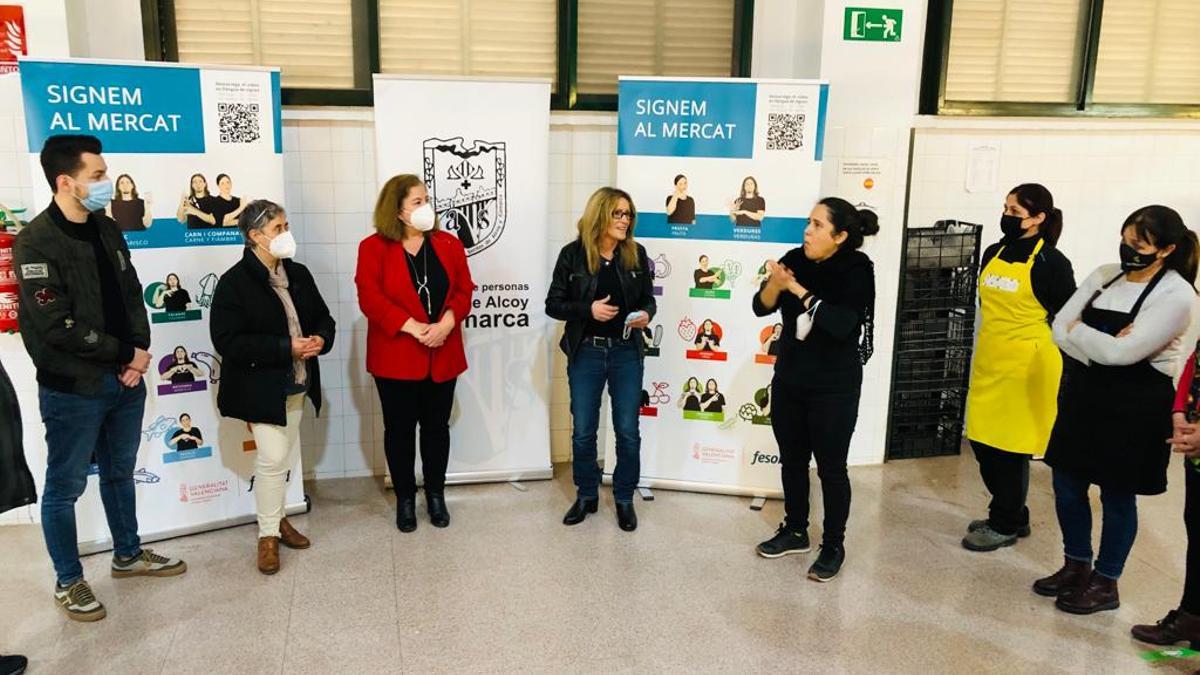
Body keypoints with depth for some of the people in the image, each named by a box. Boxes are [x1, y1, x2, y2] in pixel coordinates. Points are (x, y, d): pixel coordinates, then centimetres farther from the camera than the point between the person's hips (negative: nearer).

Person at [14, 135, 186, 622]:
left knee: (120, 473, 21)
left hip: (125, 380, 7)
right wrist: (124, 354, -12)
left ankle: (128, 555, 38)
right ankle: (68, 582, 24)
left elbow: (132, 295, 9)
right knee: (65, 486, 8)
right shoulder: (37, 244, -17)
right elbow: (57, 328, -21)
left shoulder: (106, 229, 6)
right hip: (73, 390, -7)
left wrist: (141, 351, -7)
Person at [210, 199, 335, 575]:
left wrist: (321, 339, -11)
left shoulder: (299, 274, 5)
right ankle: (268, 534, 9)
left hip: (295, 384, 7)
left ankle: (276, 517, 32)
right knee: (273, 458, -7)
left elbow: (323, 317, 13)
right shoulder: (234, 282, -15)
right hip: (260, 387, -6)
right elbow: (227, 341, -21)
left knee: (285, 458, 16)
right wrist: (286, 347, -25)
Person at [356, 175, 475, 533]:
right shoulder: (374, 247, -5)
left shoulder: (449, 244, 5)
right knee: (400, 428, 8)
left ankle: (436, 495, 27)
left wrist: (447, 322, -17)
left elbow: (463, 291, 1)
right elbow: (370, 298, -14)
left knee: (436, 426, 12)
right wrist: (412, 326, -22)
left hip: (442, 356, 3)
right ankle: (405, 498, 23)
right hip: (396, 356, -3)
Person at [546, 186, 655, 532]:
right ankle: (586, 496, 27)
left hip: (626, 352, 1)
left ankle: (624, 499, 22)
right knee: (583, 431, 8)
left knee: (628, 431, 5)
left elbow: (648, 299, 9)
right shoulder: (573, 254, -5)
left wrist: (645, 315, -13)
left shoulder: (637, 254, 1)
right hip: (586, 352, -1)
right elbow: (553, 304, -4)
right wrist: (588, 309, -19)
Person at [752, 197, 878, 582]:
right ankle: (795, 531, 33)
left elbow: (841, 324, -26)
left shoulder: (857, 270, -14)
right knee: (792, 460, 16)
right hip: (788, 380, 5)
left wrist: (799, 291, -25)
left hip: (834, 388, -5)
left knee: (831, 467, 4)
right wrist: (775, 284, -25)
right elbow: (761, 307, -6)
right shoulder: (796, 259, -3)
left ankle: (834, 547, 19)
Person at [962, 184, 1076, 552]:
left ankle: (1005, 526, 18)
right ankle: (1012, 516, 29)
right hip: (989, 361, 7)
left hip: (1026, 365, -7)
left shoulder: (1051, 262, -11)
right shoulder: (993, 253, 8)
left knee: (1009, 446, 2)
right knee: (982, 441, 11)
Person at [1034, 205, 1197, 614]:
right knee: (1067, 483, 12)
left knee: (1117, 494, 7)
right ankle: (1076, 566, 32)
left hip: (1135, 405, -6)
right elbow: (1060, 329, -1)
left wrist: (1077, 330, -9)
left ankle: (1105, 584, 24)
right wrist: (1101, 347, -16)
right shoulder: (1105, 276, 4)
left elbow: (1122, 352, -23)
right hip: (1084, 393, 6)